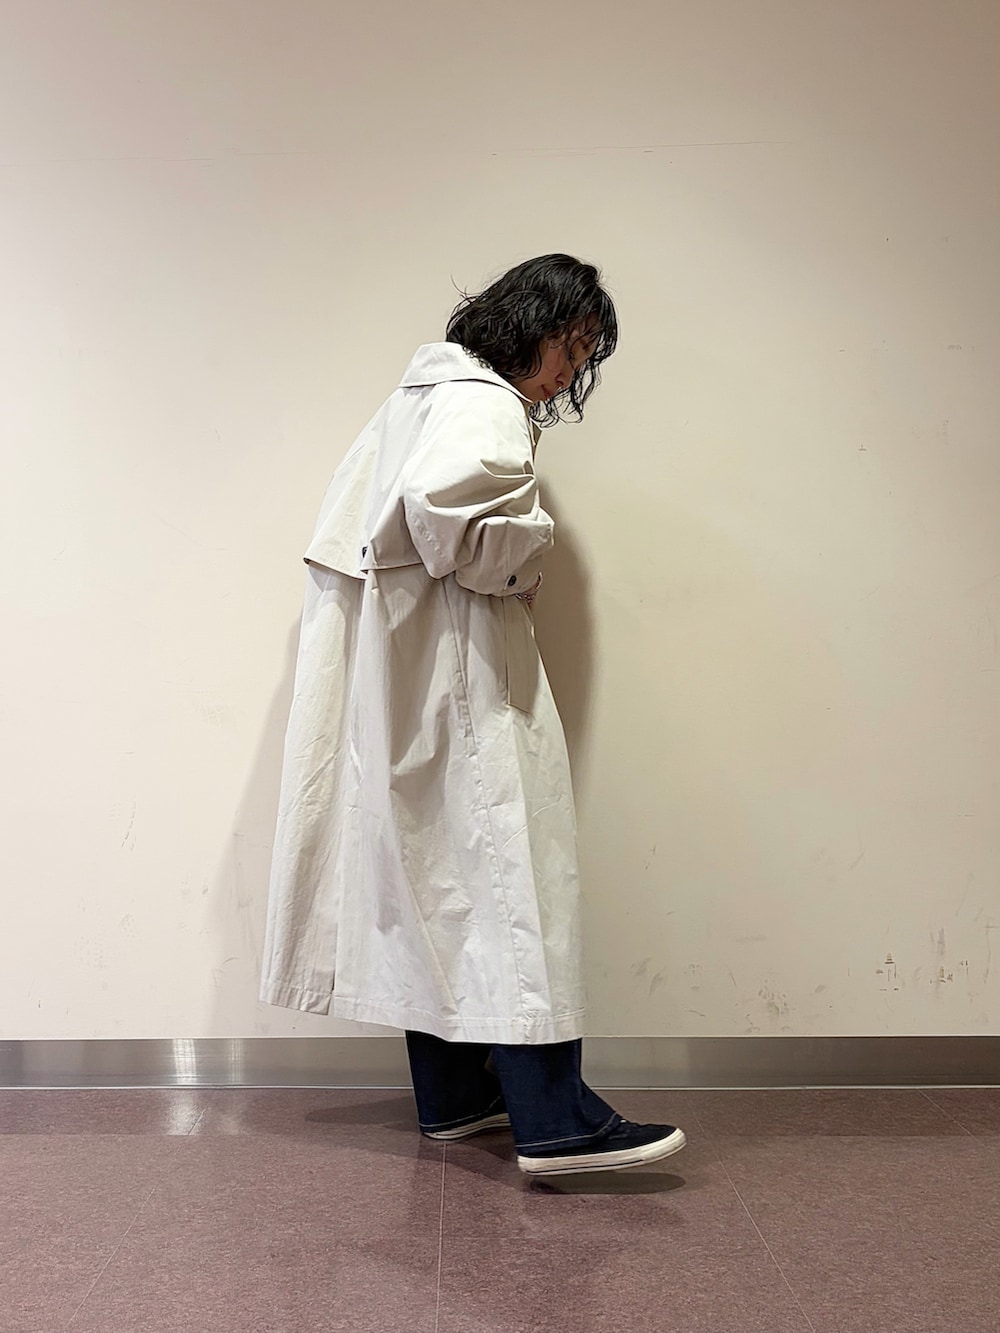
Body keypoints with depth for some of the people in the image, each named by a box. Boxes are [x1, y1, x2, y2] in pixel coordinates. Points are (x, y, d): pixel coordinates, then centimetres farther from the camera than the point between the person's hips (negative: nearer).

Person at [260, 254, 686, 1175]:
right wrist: (526, 553, -14)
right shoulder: (486, 406, -12)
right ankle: (553, 1120, -6)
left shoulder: (435, 387, 21)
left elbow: (366, 512, 22)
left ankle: (453, 1097, 22)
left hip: (402, 677, 11)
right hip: (452, 679, -11)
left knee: (435, 877, 12)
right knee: (505, 867, -9)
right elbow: (440, 507, -32)